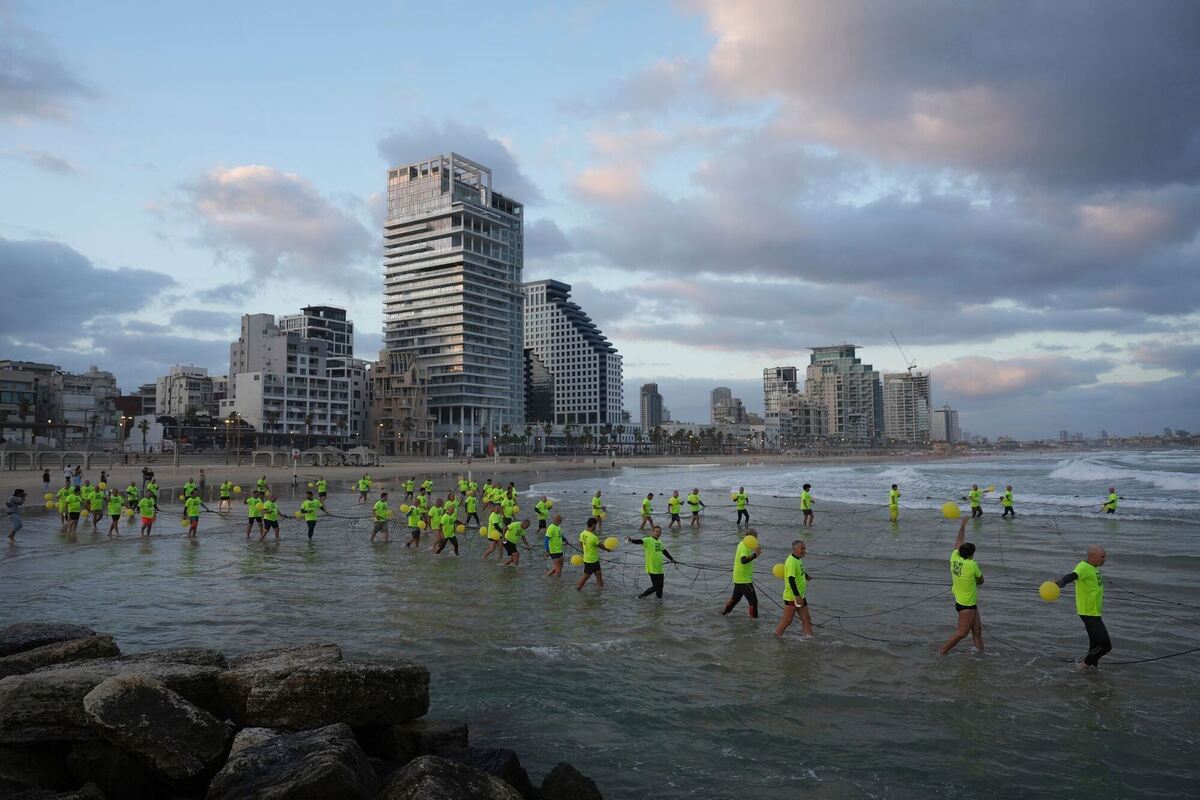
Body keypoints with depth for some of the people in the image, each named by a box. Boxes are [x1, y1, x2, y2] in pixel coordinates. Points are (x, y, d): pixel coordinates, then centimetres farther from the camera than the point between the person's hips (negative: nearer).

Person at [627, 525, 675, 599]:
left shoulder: (659, 542, 13)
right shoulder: (648, 540, -12)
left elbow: (664, 551, 29)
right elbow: (639, 541, -30)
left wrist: (671, 558, 28)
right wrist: (631, 540, -49)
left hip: (660, 568, 8)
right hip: (652, 568, -8)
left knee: (660, 586, 12)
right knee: (656, 587, -8)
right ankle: (642, 596, 8)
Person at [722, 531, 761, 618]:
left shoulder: (741, 544, 5)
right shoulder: (745, 548, -24)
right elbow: (743, 560, -41)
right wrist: (755, 555, -51)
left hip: (738, 578, 10)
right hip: (744, 580, -10)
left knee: (736, 598, 25)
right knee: (753, 601, -1)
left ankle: (724, 612, 35)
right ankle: (754, 619, 5)